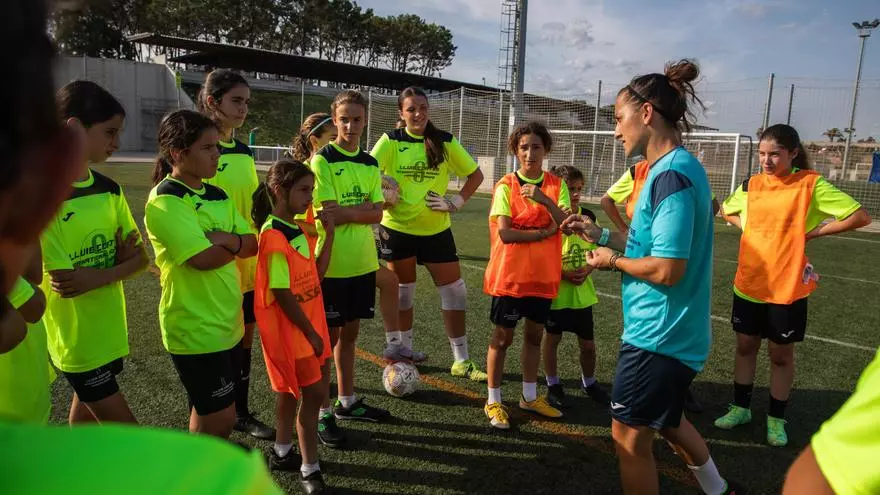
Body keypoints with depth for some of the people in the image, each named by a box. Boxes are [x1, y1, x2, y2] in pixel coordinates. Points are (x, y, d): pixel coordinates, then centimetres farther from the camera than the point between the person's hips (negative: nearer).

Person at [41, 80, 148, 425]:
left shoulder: (110, 190, 1)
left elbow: (140, 258, 1)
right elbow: (65, 284, -21)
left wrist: (97, 276, -16)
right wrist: (119, 263, -11)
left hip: (108, 329, 6)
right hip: (75, 338, -6)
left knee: (88, 410, 21)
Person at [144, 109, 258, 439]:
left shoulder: (218, 196, 7)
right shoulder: (164, 201, -17)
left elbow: (252, 245, 5)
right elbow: (204, 258, -24)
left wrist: (227, 239, -16)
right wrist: (235, 244, -6)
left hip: (226, 324, 7)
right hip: (196, 329, -7)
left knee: (209, 412, 20)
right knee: (220, 418, 2)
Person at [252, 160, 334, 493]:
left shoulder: (298, 230, 6)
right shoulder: (274, 236, -21)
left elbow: (316, 275, 8)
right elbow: (282, 294, -21)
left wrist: (329, 233, 2)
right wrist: (310, 333, -15)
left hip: (309, 325, 8)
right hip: (290, 330, -8)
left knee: (292, 391, 19)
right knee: (314, 394, 0)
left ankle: (282, 452, 37)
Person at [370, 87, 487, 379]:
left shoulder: (445, 142, -1)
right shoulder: (391, 141, -5)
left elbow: (476, 175, 5)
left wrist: (457, 201, -4)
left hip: (436, 228, 2)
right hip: (397, 227, -1)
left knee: (455, 290, 1)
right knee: (403, 289, 12)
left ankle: (461, 360, 12)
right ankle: (402, 346, 33)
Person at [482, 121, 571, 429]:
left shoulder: (557, 186, 2)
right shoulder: (505, 186, -9)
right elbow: (505, 233, -18)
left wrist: (545, 200, -25)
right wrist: (545, 232, -13)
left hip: (543, 275, 4)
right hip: (510, 275, -4)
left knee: (534, 335, 16)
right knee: (502, 337, 5)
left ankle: (529, 396, 32)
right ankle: (494, 402, 20)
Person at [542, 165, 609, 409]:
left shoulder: (588, 216, 1)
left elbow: (596, 250, 8)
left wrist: (587, 269, -11)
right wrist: (563, 273, -20)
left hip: (582, 291, 3)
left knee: (587, 343, 10)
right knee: (552, 338, 11)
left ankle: (589, 382, 35)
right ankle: (553, 385, 29)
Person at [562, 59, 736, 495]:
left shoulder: (671, 175, -22)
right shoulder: (679, 167, 8)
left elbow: (667, 270, -27)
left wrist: (614, 261, -10)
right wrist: (601, 234, 11)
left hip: (657, 335, -10)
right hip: (674, 331, 10)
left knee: (630, 437, 6)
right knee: (666, 420, 28)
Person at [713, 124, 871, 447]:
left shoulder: (811, 184, -10)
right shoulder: (751, 184, 2)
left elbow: (860, 216, -12)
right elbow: (727, 211, 22)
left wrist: (812, 232, -11)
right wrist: (749, 228, 4)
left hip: (787, 287, -4)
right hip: (749, 283, 4)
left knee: (781, 353, 9)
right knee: (745, 345, 14)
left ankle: (776, 419, 25)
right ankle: (740, 408, 30)